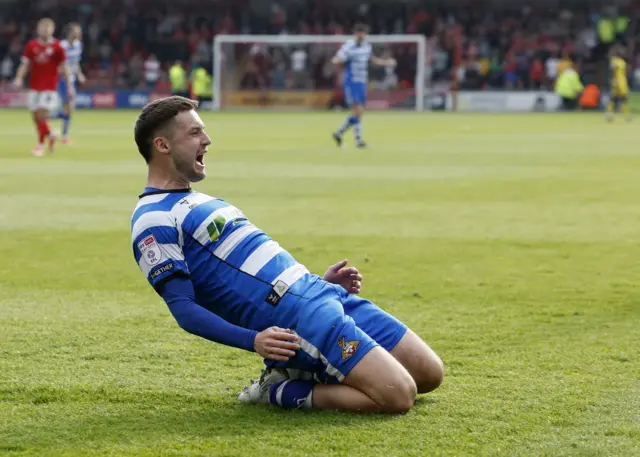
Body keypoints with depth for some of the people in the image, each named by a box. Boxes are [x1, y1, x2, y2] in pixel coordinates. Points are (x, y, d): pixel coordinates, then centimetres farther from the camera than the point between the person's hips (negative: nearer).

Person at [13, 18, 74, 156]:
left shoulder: (57, 47, -3)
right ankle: (50, 135, 30)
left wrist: (70, 86, 1)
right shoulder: (32, 45, 4)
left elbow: (64, 68, 2)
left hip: (49, 87, -4)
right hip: (34, 86, 4)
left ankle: (41, 145, -3)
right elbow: (25, 64, 5)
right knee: (35, 116, 5)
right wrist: (19, 78, -12)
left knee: (42, 115, -13)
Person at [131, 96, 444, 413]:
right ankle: (280, 392, -5)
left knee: (428, 373, 6)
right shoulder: (154, 220, -8)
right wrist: (253, 340, -28)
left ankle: (307, 372, 11)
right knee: (398, 395, -21)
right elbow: (183, 307, -15)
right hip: (296, 319, -10)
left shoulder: (199, 202, 22)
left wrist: (319, 281, 20)